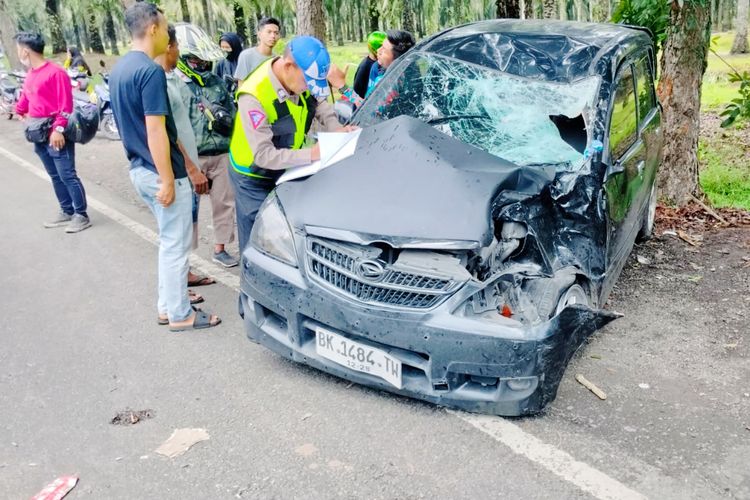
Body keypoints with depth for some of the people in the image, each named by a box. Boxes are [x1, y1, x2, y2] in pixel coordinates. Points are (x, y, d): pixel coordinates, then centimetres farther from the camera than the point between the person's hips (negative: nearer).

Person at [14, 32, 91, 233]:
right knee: (55, 176, 13)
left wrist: (58, 129, -22)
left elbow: (65, 104, -18)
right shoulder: (31, 74, 11)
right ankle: (66, 212, 23)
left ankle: (82, 215, 2)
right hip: (40, 135, 9)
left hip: (56, 134, -8)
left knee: (67, 175, -6)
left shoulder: (55, 72, -14)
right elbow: (26, 97, 26)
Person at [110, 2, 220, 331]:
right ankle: (180, 315, 12)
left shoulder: (119, 69, 11)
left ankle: (167, 304, 28)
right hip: (160, 172, -9)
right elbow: (155, 130, -23)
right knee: (176, 244, 2)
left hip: (139, 169, 10)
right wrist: (168, 180, -20)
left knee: (168, 240, 20)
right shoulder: (150, 71, -19)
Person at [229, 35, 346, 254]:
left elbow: (320, 104, 6)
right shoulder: (253, 97, -33)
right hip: (254, 178, -6)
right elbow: (263, 155, -33)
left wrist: (336, 129, -13)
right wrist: (310, 155, -37)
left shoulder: (300, 77, -14)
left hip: (285, 170, 6)